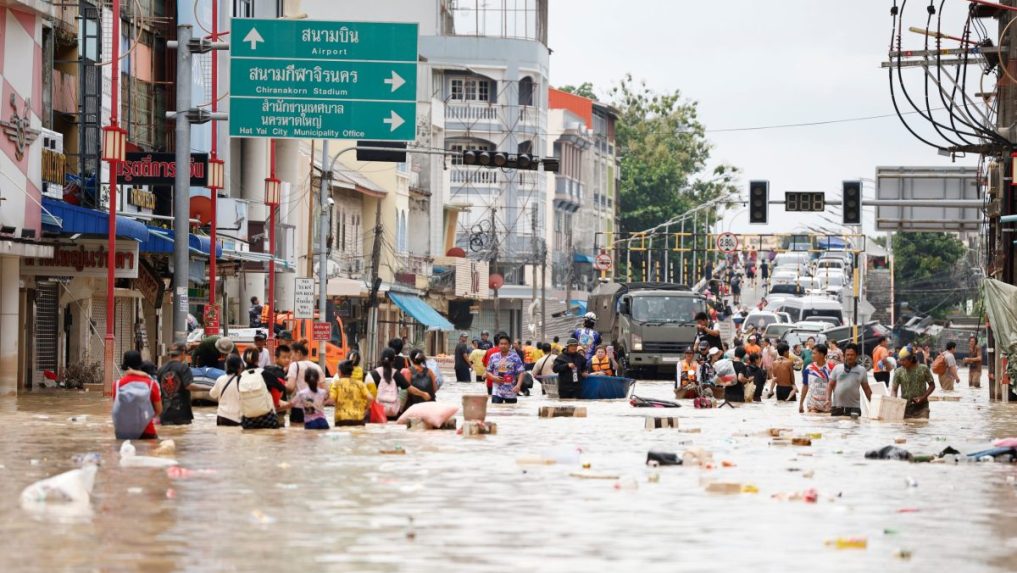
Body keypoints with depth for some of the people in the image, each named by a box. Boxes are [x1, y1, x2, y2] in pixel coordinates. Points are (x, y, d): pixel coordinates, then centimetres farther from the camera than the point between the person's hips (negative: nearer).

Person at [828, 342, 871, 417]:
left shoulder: (861, 370, 6)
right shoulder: (837, 368, 6)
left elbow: (866, 389, 11)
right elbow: (831, 385, 8)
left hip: (854, 408, -1)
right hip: (837, 407, 1)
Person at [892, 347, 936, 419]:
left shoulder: (923, 369, -2)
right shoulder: (898, 372, 1)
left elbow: (932, 385, 6)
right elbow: (894, 389, 1)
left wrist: (923, 397, -8)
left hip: (921, 407, -1)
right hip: (905, 407, 1)